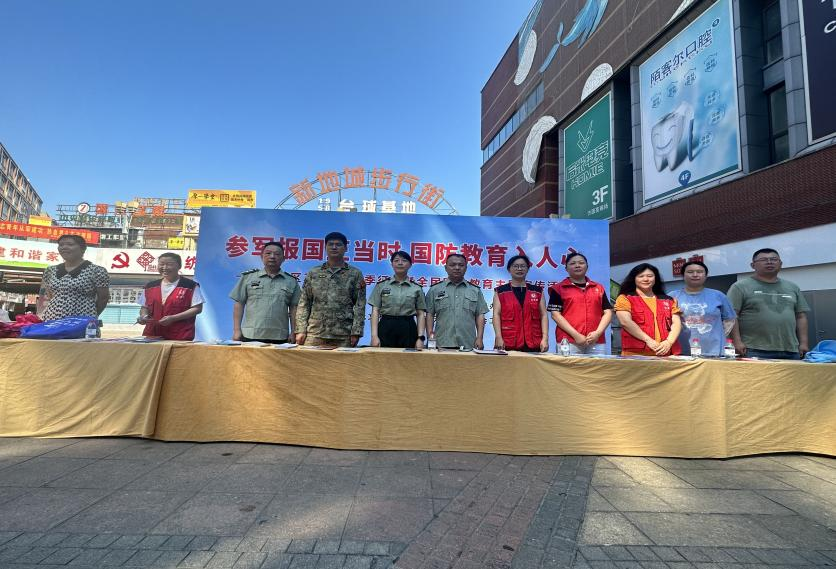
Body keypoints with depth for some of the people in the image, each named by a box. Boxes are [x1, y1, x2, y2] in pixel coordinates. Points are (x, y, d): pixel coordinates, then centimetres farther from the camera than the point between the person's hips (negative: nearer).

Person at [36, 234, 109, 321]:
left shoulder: (96, 271, -6)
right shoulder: (51, 271, 12)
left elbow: (103, 298, -1)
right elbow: (44, 297, 18)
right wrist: (39, 318, 8)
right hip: (49, 320, 5)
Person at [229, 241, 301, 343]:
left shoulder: (292, 281, 9)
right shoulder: (248, 277, 8)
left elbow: (293, 309, 8)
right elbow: (239, 304, 7)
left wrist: (293, 333, 2)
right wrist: (237, 330, 1)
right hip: (250, 336, 0)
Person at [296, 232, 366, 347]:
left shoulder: (355, 274, 5)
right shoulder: (313, 273, 11)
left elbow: (360, 306, 1)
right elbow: (304, 304, 9)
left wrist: (356, 332, -8)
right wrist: (301, 330, 0)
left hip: (343, 336, -1)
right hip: (314, 334, 2)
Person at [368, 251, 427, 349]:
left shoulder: (417, 288, 6)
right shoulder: (381, 285, 6)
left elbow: (420, 314, 5)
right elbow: (375, 311, 2)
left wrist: (420, 337, -4)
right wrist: (374, 335, -8)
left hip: (408, 329, 1)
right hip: (386, 328, 0)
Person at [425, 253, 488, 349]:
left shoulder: (475, 290, 12)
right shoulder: (435, 289, 9)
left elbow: (480, 316, 9)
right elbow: (430, 314, 6)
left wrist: (479, 338, -1)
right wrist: (430, 338, -3)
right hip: (441, 344, -1)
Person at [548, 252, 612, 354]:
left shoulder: (599, 288, 16)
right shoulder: (558, 288, 5)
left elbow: (607, 312, 12)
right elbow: (555, 314, -3)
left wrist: (598, 332, -5)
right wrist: (576, 335, -12)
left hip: (597, 342, 3)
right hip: (568, 342, -3)